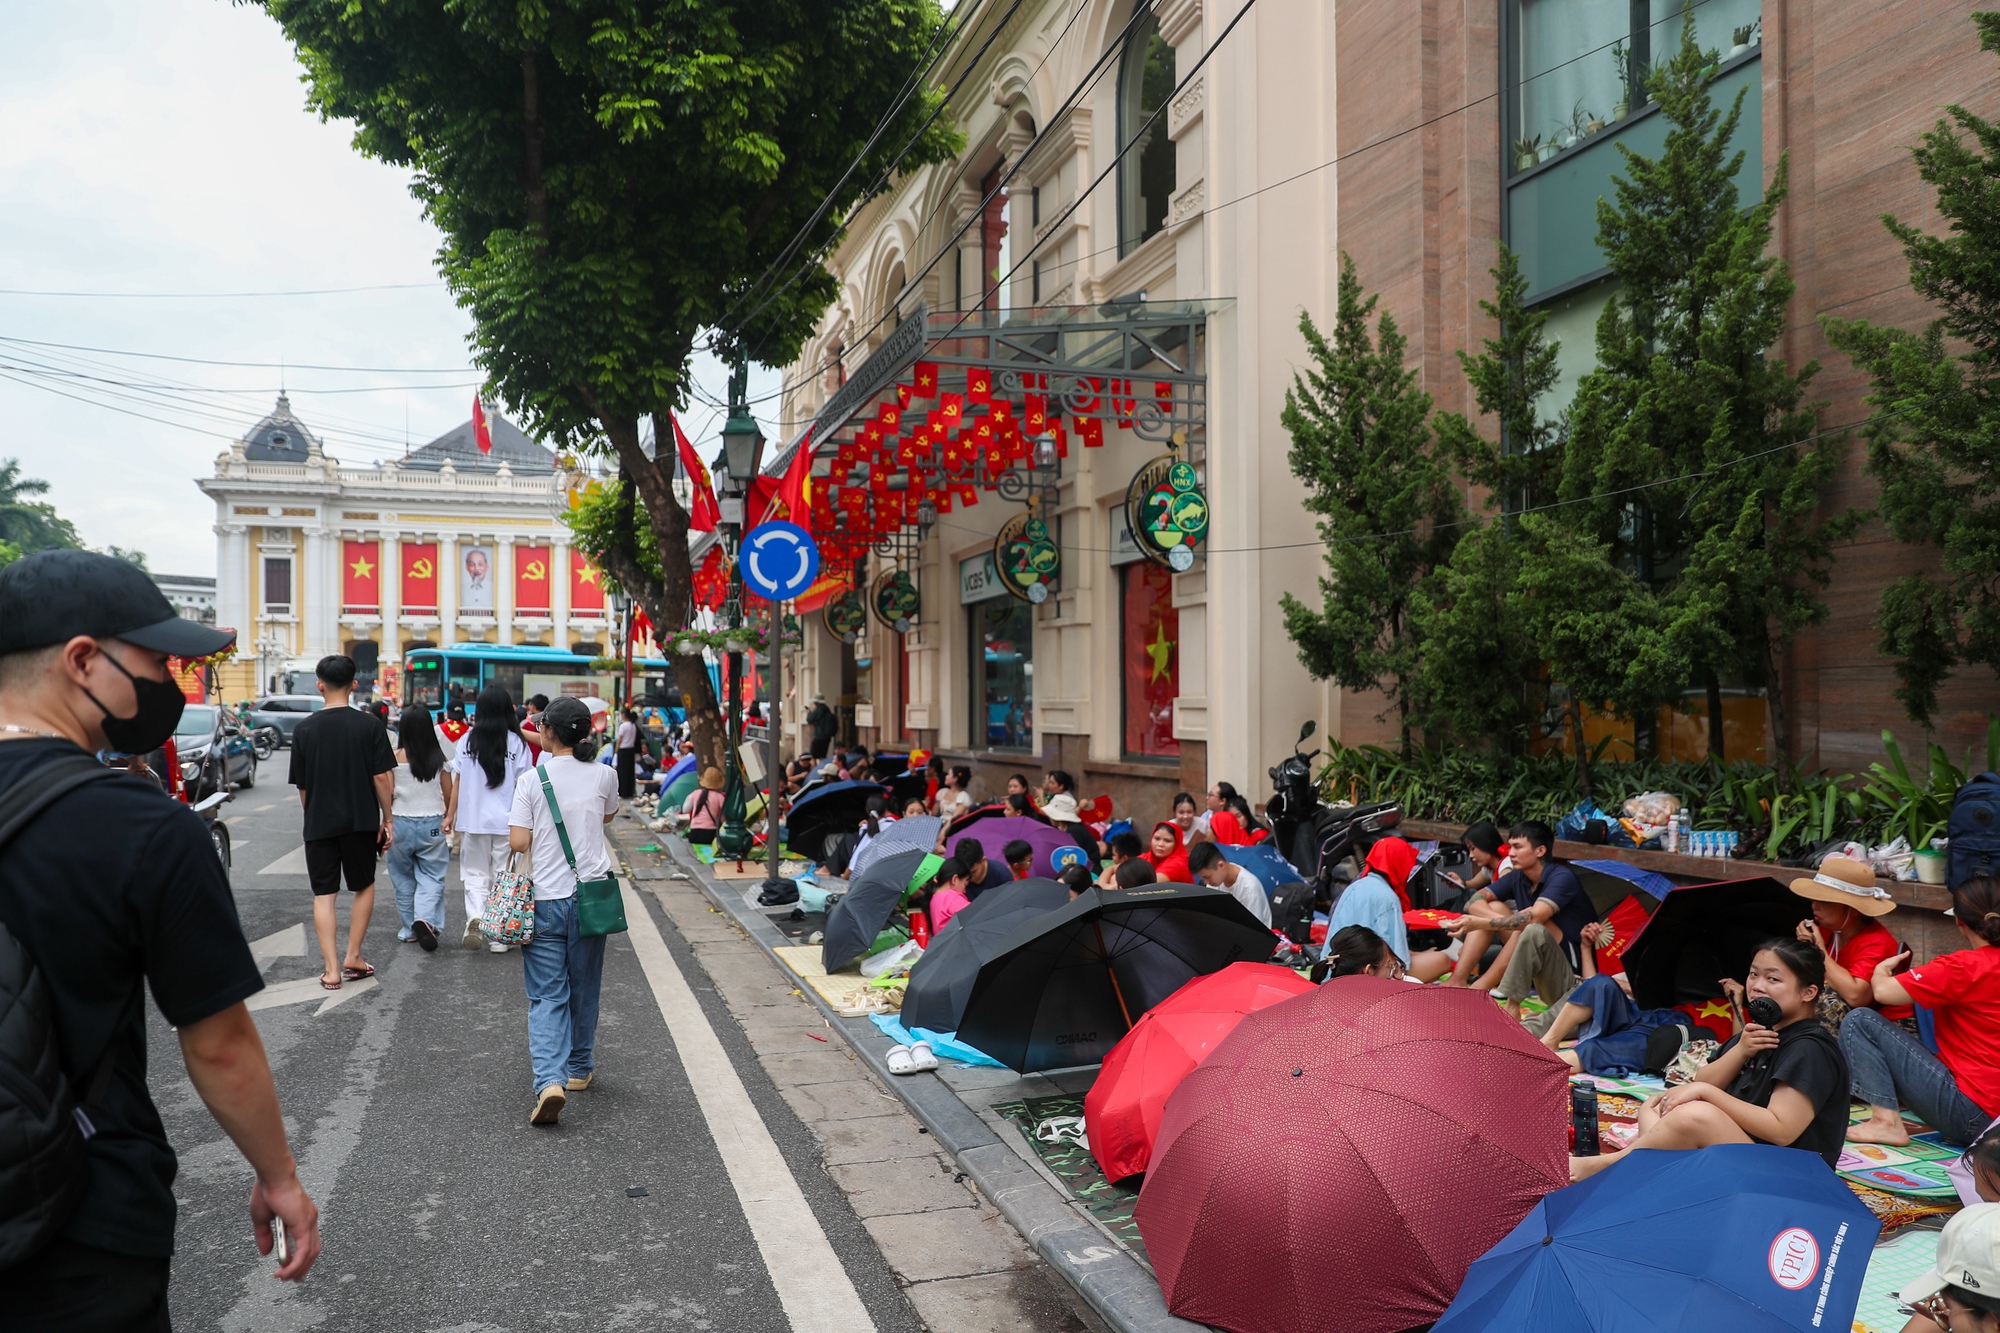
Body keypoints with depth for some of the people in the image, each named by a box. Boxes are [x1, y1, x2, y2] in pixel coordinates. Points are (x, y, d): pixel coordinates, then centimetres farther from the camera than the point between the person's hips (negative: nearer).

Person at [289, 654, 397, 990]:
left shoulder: (304, 729, -1)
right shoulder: (368, 725, -6)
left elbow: (301, 786, 5)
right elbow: (382, 777, -8)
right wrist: (387, 818, 2)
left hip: (319, 824, 1)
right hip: (361, 821, -1)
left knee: (324, 895, 6)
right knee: (364, 887, 17)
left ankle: (331, 969, 2)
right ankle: (353, 957, 16)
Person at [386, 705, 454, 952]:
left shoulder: (395, 757, -8)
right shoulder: (438, 758, -3)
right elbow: (449, 794, 1)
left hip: (402, 823, 0)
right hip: (433, 825, 0)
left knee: (404, 879, 14)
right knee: (431, 877, 5)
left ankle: (410, 929, 21)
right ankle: (425, 919, -18)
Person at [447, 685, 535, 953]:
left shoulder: (467, 740, 0)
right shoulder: (517, 743, -6)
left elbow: (457, 782, 3)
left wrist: (450, 815, 12)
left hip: (473, 820, 1)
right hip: (507, 821, -1)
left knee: (475, 873, 13)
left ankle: (474, 916, -12)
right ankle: (498, 937, 10)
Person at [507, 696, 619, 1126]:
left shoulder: (531, 780, -8)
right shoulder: (604, 776, -1)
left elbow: (518, 842, -11)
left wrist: (543, 839, 10)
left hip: (545, 898, -2)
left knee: (546, 996, 2)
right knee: (584, 989, 17)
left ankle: (549, 1080, -15)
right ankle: (579, 1069, 32)